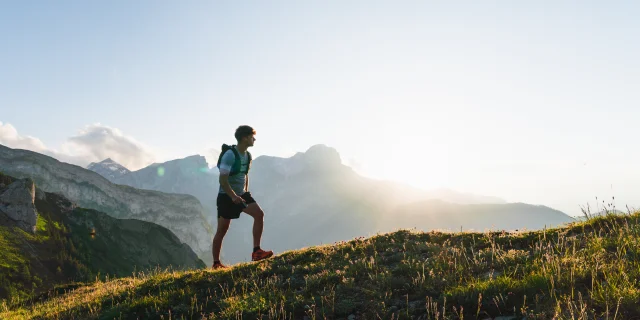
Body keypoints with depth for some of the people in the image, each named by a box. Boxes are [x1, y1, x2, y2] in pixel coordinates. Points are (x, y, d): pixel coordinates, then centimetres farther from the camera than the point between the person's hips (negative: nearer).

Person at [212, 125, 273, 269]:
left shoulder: (248, 155, 6)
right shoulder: (230, 155, -19)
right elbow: (223, 180, -23)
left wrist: (246, 193, 15)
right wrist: (233, 197, -29)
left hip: (241, 195, 7)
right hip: (227, 196, -7)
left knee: (259, 214, -14)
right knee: (222, 230, 2)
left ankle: (256, 252, -12)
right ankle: (216, 263, 17)